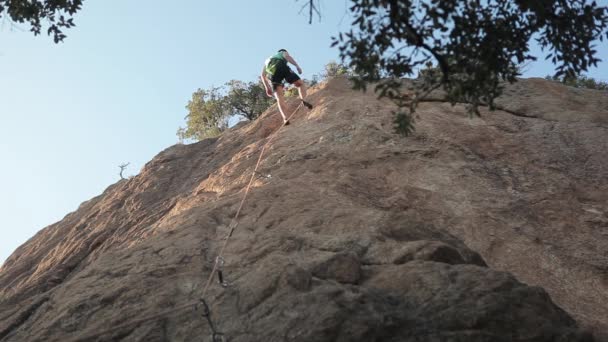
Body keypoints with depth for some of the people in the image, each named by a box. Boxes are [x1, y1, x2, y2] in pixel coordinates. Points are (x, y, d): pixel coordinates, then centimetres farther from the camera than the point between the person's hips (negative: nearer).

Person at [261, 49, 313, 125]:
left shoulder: (268, 59, 43)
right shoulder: (283, 53, 33)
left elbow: (263, 75, 29)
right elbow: (288, 57, 6)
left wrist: (267, 87, 27)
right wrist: (297, 66, -4)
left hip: (272, 73, 3)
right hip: (282, 68, -3)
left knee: (280, 98, -5)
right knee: (300, 83, 13)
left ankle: (285, 118, -24)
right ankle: (303, 100, -16)